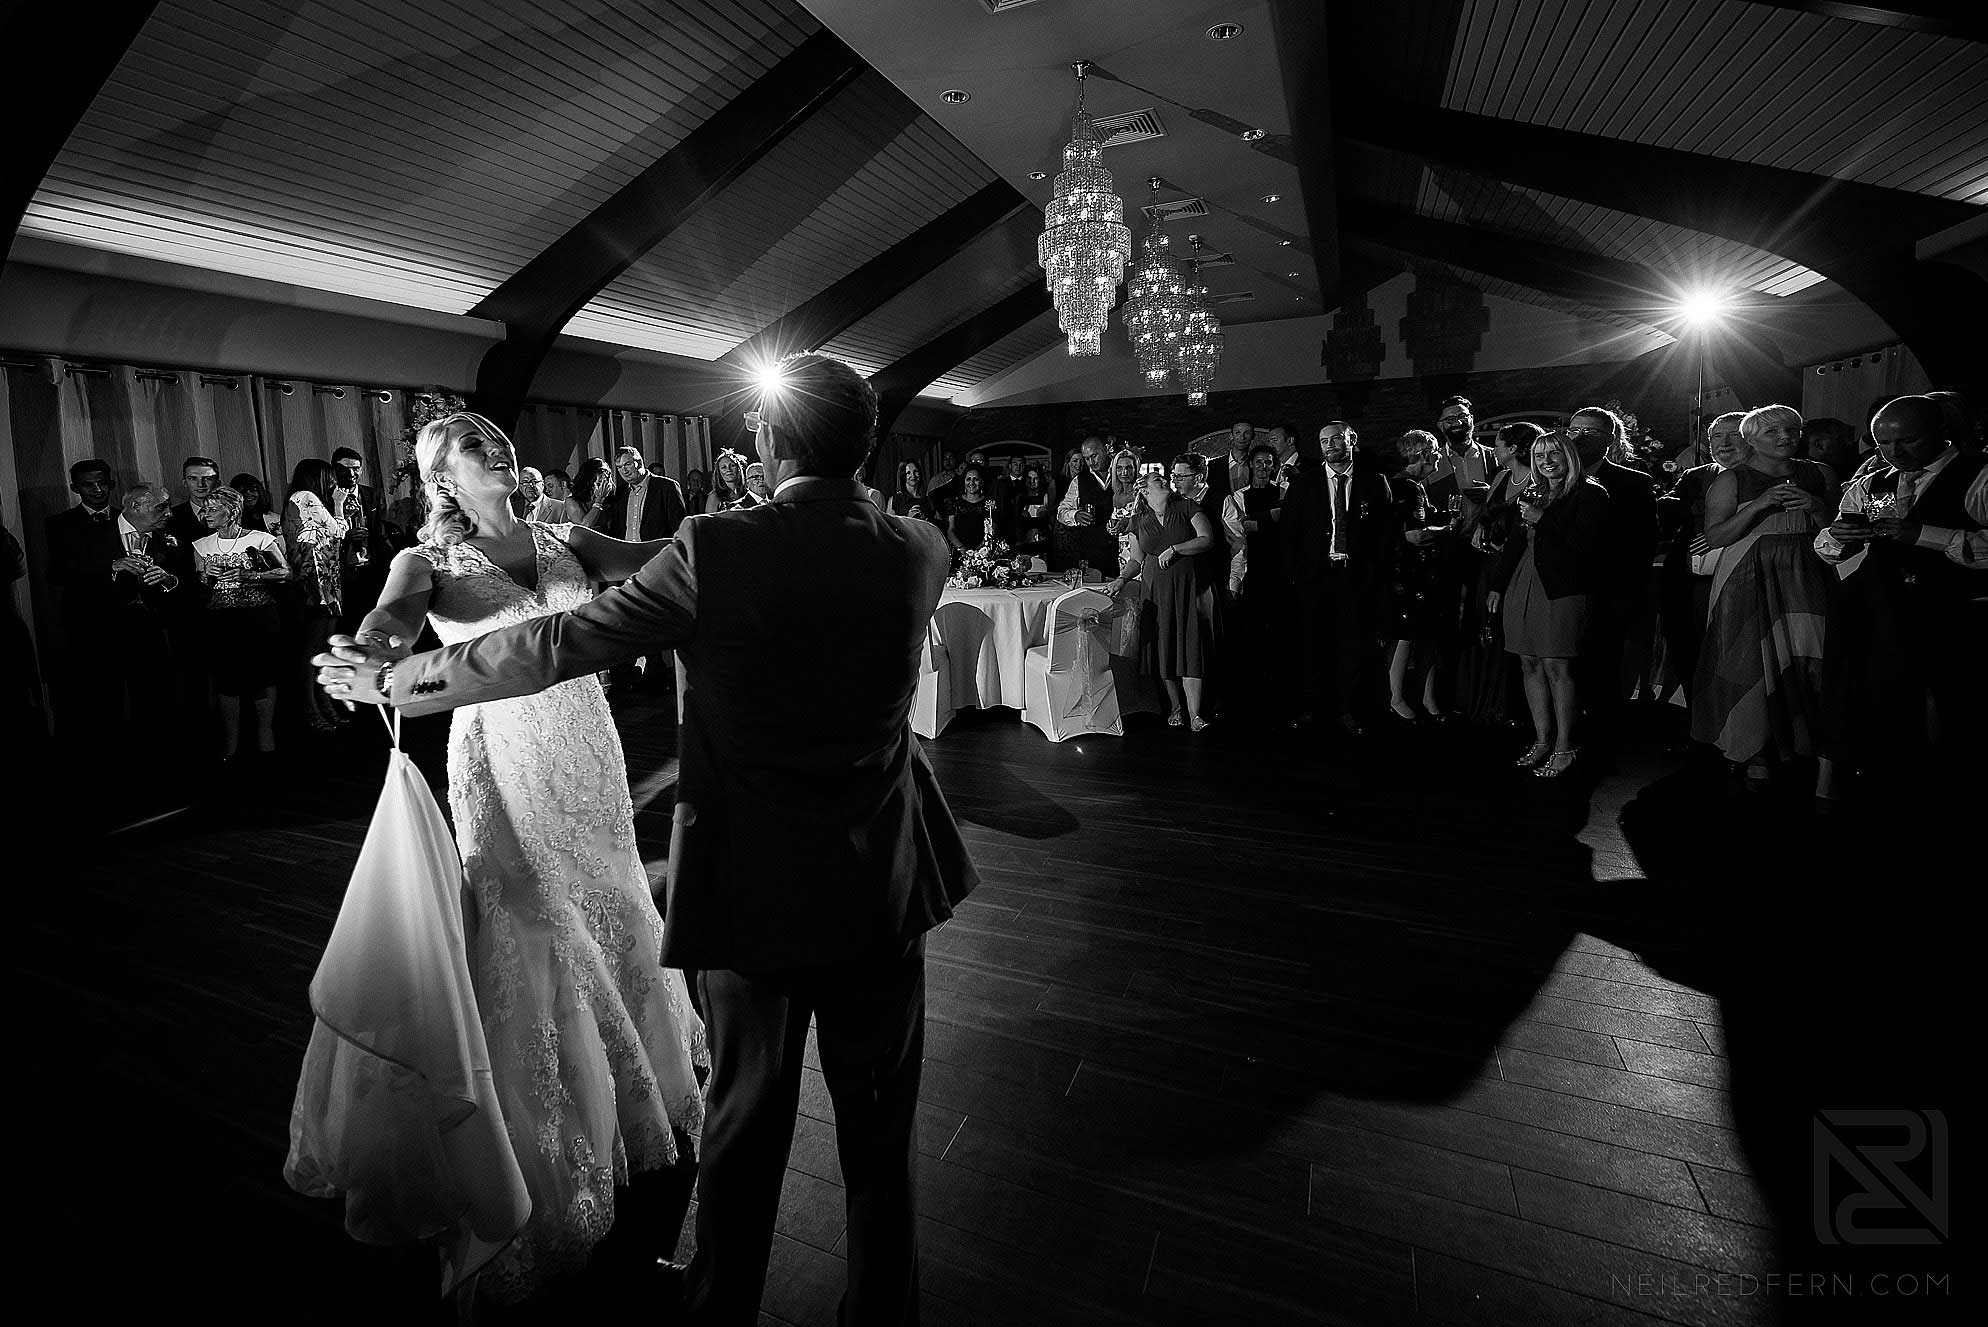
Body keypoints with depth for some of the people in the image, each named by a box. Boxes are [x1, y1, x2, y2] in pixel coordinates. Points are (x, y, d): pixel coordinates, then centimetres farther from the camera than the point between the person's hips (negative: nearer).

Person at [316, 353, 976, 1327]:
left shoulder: (716, 552, -17)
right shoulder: (921, 552, -6)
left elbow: (552, 649, -12)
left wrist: (387, 678, 5)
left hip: (753, 889, -2)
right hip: (883, 889, 3)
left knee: (745, 1123, 20)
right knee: (882, 1128, 19)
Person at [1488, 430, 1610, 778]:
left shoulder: (1590, 494, 1)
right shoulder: (1532, 494, 20)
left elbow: (1581, 545, -9)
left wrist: (1542, 519, -10)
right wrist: (1498, 586, 19)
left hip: (1561, 588, -6)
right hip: (1523, 585, 7)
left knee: (1557, 665, -8)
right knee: (1530, 664, 6)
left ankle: (1565, 747, 0)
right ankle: (1543, 740, 14)